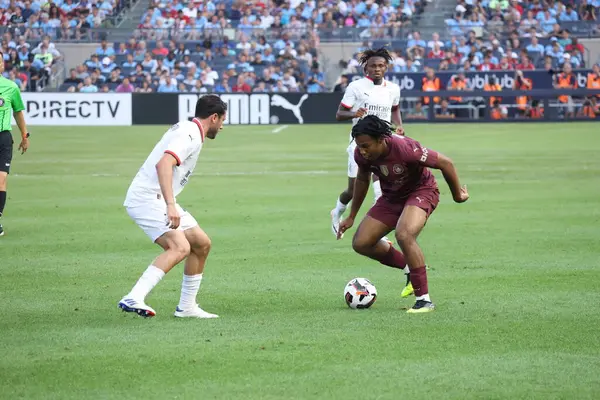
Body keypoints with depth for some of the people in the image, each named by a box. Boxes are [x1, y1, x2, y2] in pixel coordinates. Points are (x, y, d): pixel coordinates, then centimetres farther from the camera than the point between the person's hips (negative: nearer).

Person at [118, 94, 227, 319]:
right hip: (148, 198, -11)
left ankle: (186, 307, 18)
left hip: (159, 200, 11)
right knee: (180, 247, -26)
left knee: (202, 244, 13)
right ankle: (134, 299, -35)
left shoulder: (189, 131, 17)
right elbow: (163, 165, -30)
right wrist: (171, 206, -38)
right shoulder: (189, 134, -15)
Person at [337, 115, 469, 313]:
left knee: (404, 235, -34)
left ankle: (424, 300, -25)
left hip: (421, 192, -7)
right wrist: (351, 217, 14)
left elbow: (445, 163, -22)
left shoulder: (405, 148, -35)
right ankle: (411, 267, 21)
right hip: (391, 198, 7)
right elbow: (362, 180, 8)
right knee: (361, 243, -2)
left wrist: (457, 194, -9)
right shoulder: (361, 154, -16)